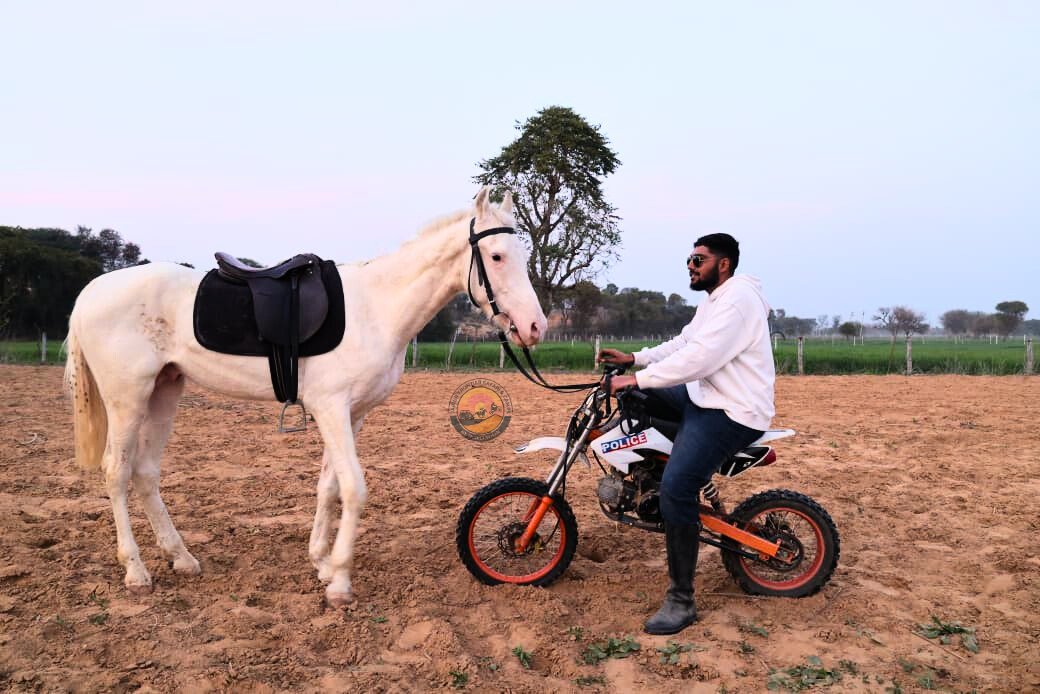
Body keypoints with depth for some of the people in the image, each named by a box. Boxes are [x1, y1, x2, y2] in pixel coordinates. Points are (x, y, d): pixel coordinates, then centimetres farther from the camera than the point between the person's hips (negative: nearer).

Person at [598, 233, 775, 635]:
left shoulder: (737, 300, -18)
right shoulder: (714, 300, 18)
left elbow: (698, 359, -27)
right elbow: (682, 344, 21)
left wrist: (636, 379, -25)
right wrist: (633, 358, 10)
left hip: (733, 413, -11)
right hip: (704, 398, 11)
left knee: (676, 488, -24)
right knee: (636, 398, 12)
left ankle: (681, 601, -14)